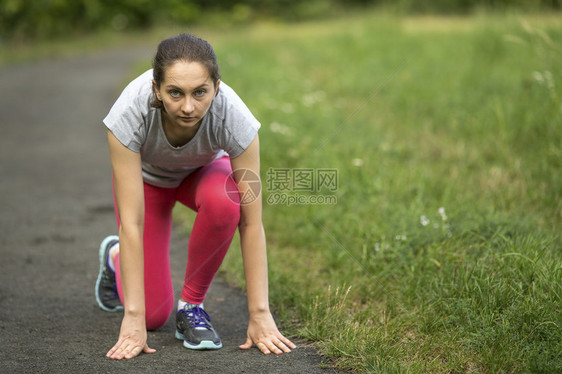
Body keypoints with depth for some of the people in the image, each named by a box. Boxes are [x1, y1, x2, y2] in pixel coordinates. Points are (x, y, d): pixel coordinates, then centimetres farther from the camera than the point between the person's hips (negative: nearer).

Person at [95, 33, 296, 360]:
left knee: (222, 201, -37)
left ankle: (192, 305, -12)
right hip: (145, 174, 0)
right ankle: (115, 257, 28)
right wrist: (133, 319, -37)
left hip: (203, 170, 1)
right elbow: (132, 223, -37)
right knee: (153, 313, -7)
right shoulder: (130, 112, -40)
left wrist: (260, 315, -32)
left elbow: (251, 221, -32)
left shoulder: (234, 116, -38)